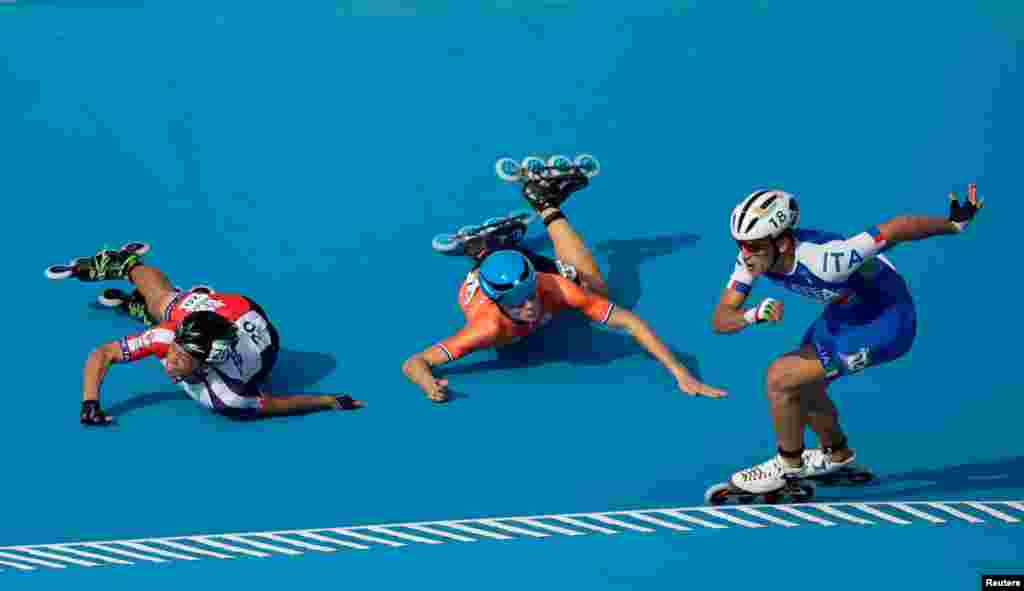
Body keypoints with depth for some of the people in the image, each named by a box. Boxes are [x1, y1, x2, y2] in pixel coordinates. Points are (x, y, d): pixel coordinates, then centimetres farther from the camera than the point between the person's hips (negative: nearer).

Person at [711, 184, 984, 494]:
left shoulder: (822, 259, -38)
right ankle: (836, 454, 47)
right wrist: (753, 315, -38)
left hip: (884, 323, -8)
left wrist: (955, 223, -24)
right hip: (846, 311, 8)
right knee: (800, 387, 18)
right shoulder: (753, 255, -17)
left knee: (780, 378, -14)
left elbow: (895, 229, -32)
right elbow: (720, 320, -18)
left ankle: (788, 465, 10)